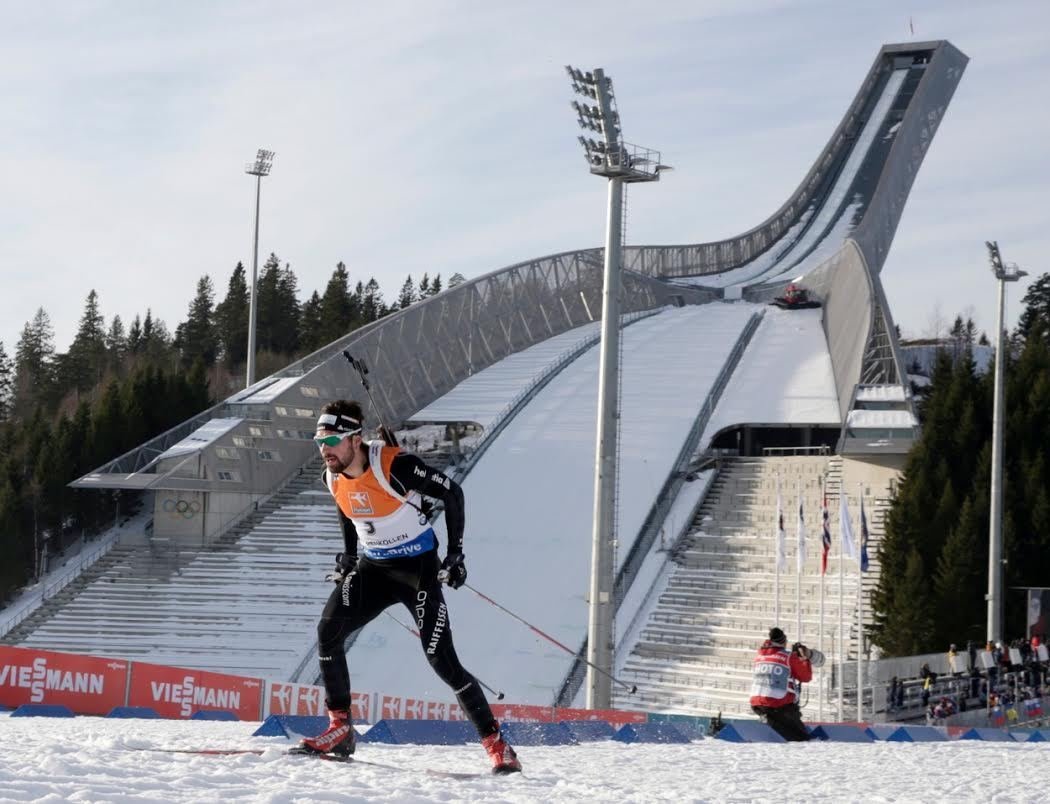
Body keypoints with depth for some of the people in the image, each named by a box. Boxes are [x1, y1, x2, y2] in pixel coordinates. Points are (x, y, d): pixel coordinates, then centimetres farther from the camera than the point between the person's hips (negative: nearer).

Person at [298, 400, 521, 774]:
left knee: (441, 659, -11)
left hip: (418, 567, -6)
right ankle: (340, 729, -7)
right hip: (372, 568, 6)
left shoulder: (395, 466, -23)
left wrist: (455, 554, -13)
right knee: (327, 632, -15)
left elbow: (452, 493, -13)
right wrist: (348, 555, 14)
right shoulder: (333, 478, -3)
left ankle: (497, 745, -2)